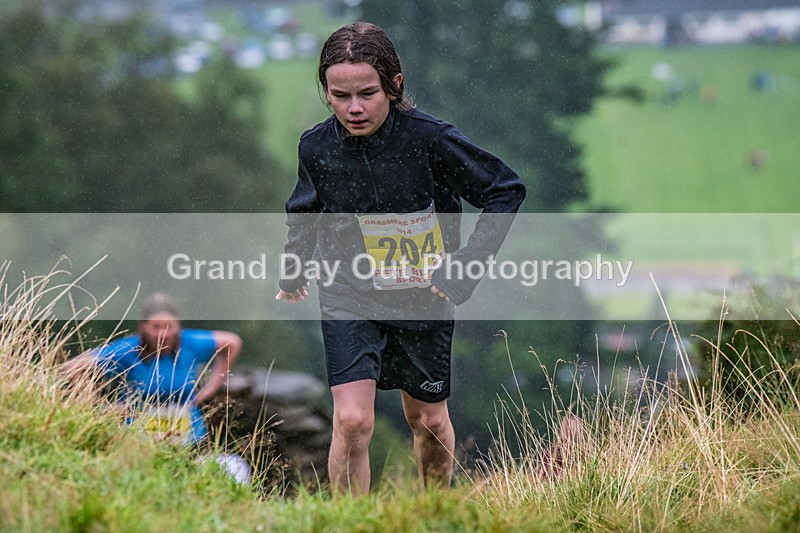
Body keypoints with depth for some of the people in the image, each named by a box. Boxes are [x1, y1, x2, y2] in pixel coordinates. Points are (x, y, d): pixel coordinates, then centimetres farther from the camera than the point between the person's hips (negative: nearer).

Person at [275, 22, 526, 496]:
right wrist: (293, 269, 21)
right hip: (349, 297, 0)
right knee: (352, 422, -17)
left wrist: (469, 264, -17)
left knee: (429, 421, 16)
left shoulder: (429, 138, -20)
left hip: (424, 297, 0)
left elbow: (507, 189, -10)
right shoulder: (317, 146, -10)